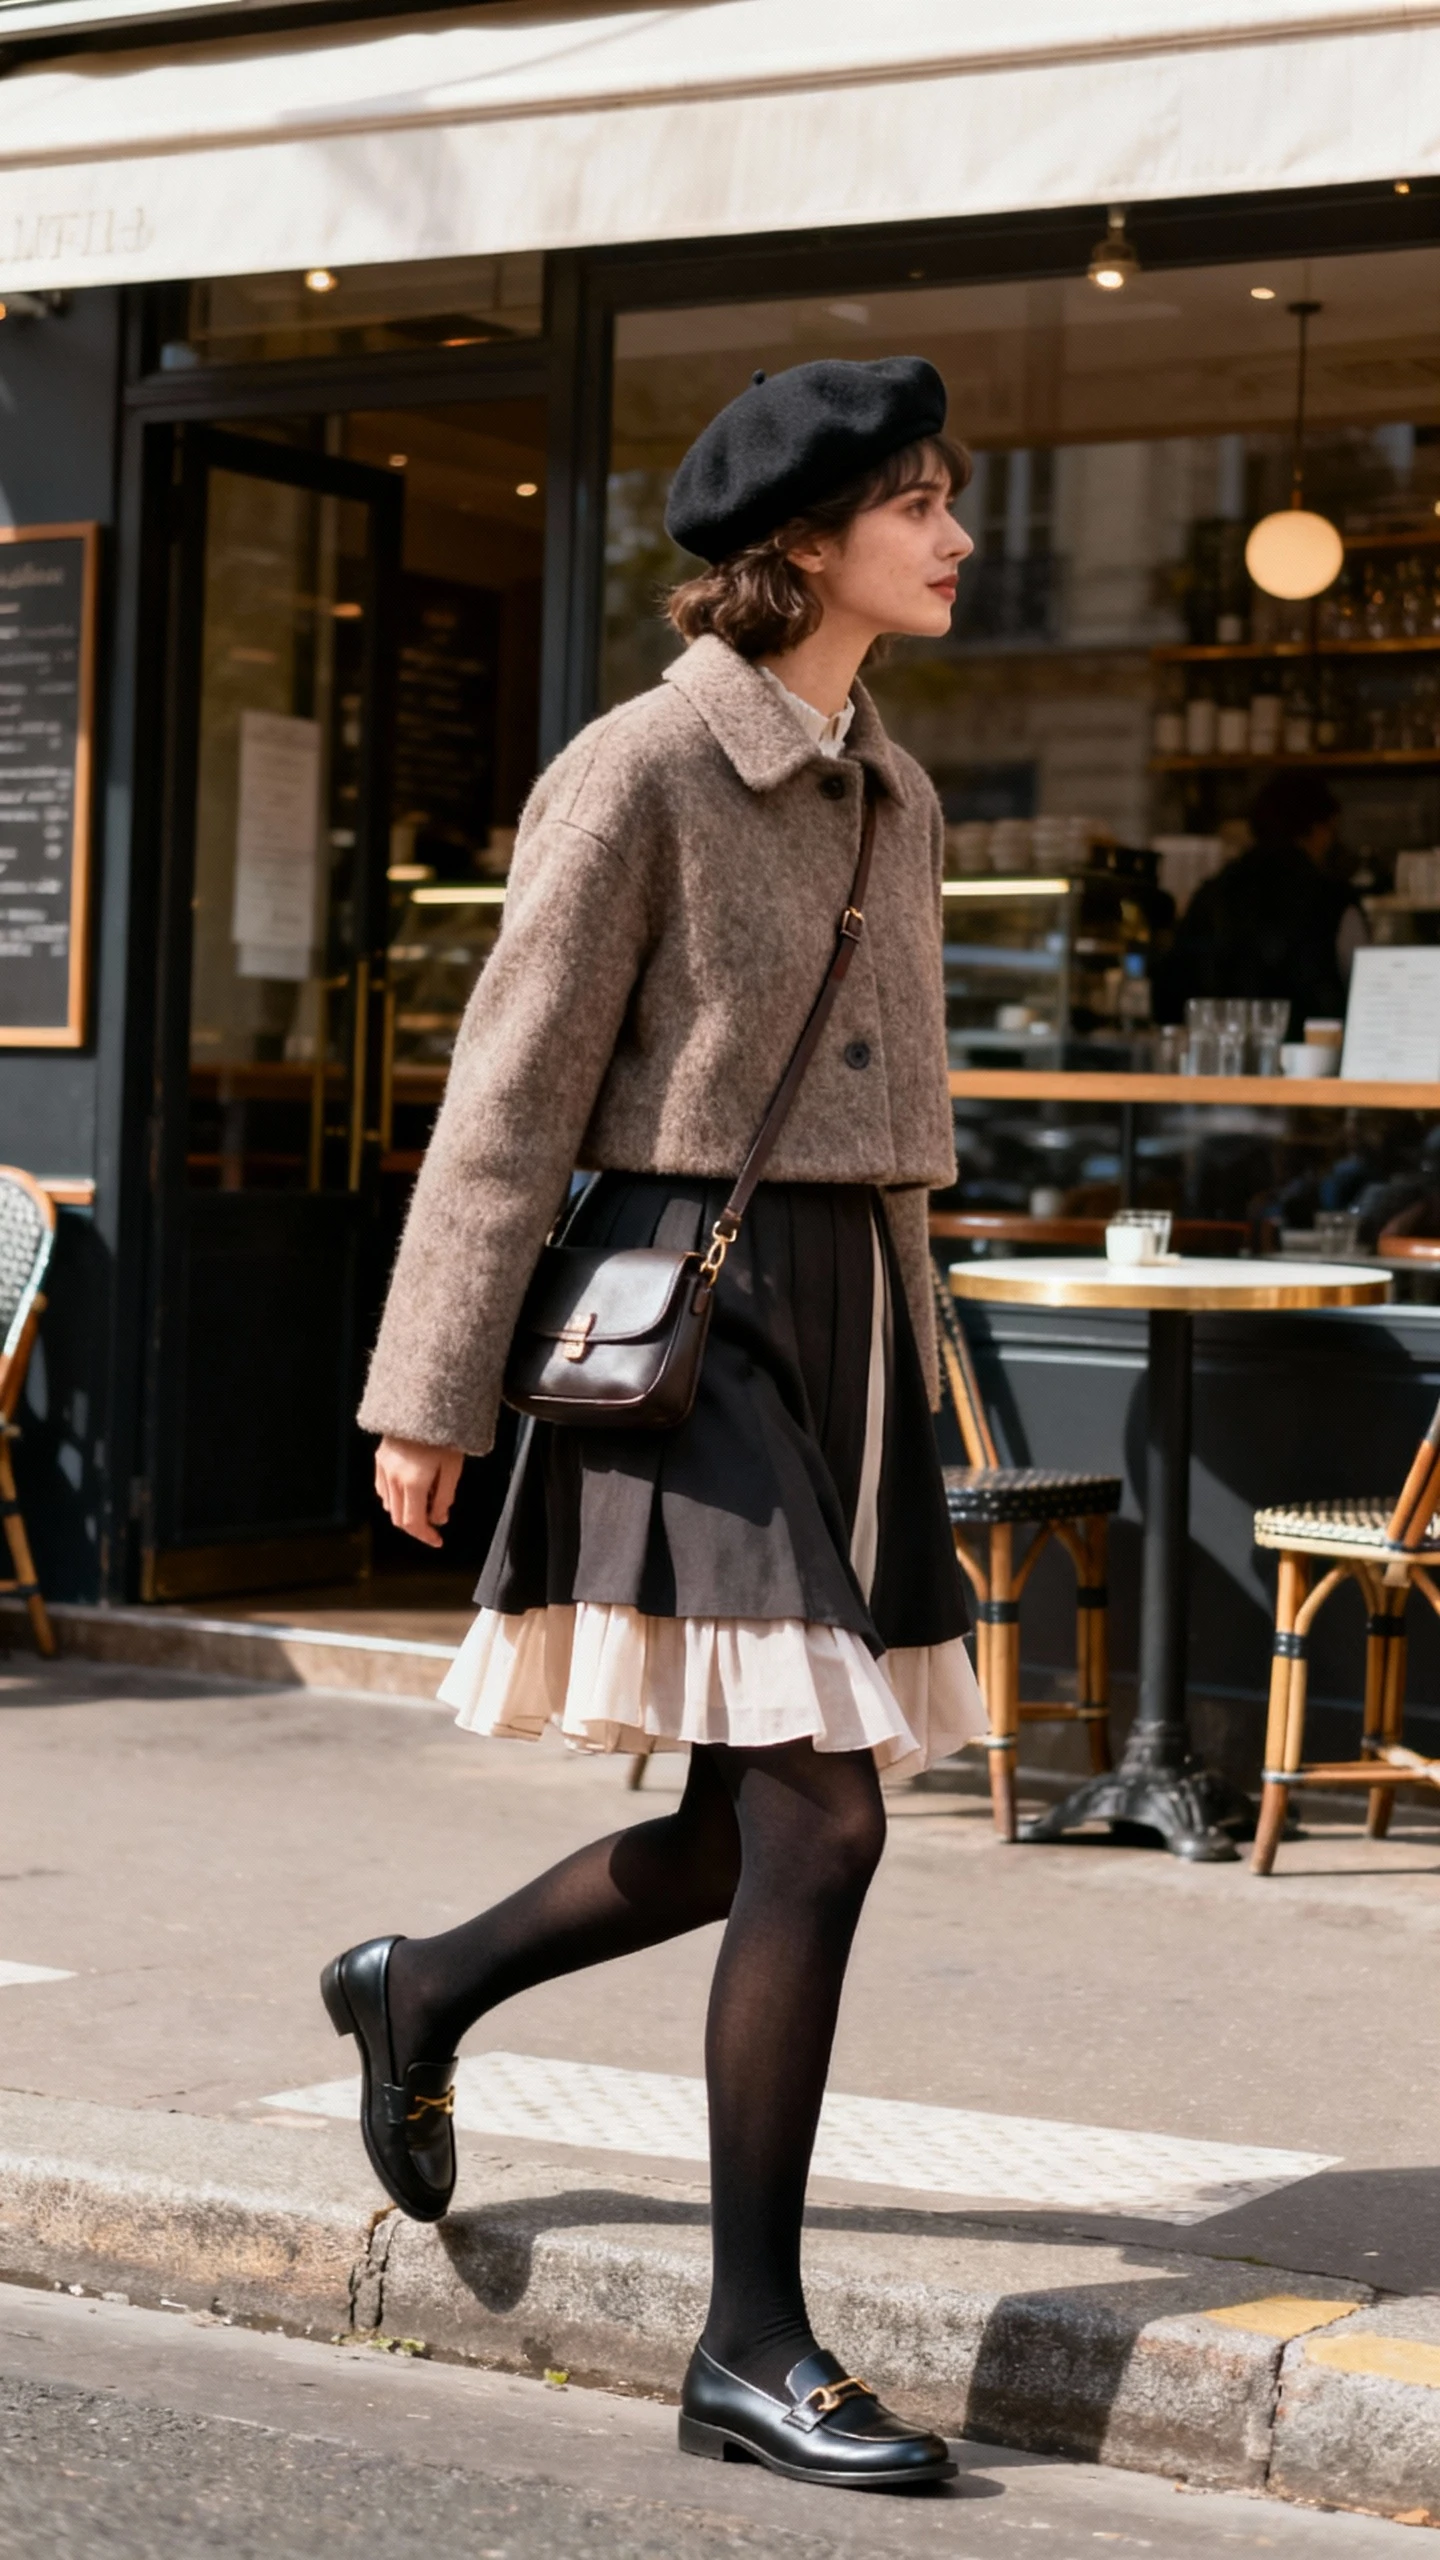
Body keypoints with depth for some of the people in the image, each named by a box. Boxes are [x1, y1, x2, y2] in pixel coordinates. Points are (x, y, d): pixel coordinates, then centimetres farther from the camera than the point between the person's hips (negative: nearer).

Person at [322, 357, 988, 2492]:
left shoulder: (894, 795, 15)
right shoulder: (643, 768, -9)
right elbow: (514, 1093, -10)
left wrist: (910, 1365, 20)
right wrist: (430, 1391, -10)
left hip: (847, 1319, 8)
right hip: (685, 1313, -8)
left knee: (762, 1828, 11)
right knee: (822, 1819, -11)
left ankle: (421, 1989, 36)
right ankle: (752, 2349, 0)